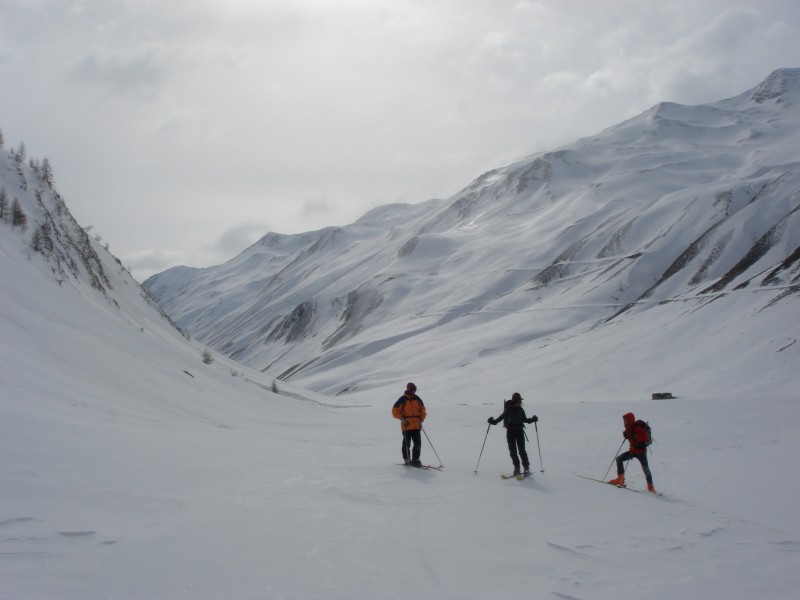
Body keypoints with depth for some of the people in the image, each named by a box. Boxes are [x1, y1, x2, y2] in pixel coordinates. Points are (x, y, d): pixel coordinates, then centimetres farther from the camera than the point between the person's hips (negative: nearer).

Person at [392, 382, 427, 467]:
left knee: (418, 443, 1)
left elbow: (423, 410, 18)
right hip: (406, 426, -4)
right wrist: (402, 419, -11)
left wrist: (421, 420, 5)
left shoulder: (418, 399, 10)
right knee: (407, 444, -1)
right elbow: (395, 411, -3)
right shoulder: (402, 400, -4)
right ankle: (407, 460, 11)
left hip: (416, 426, 4)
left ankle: (416, 459, 10)